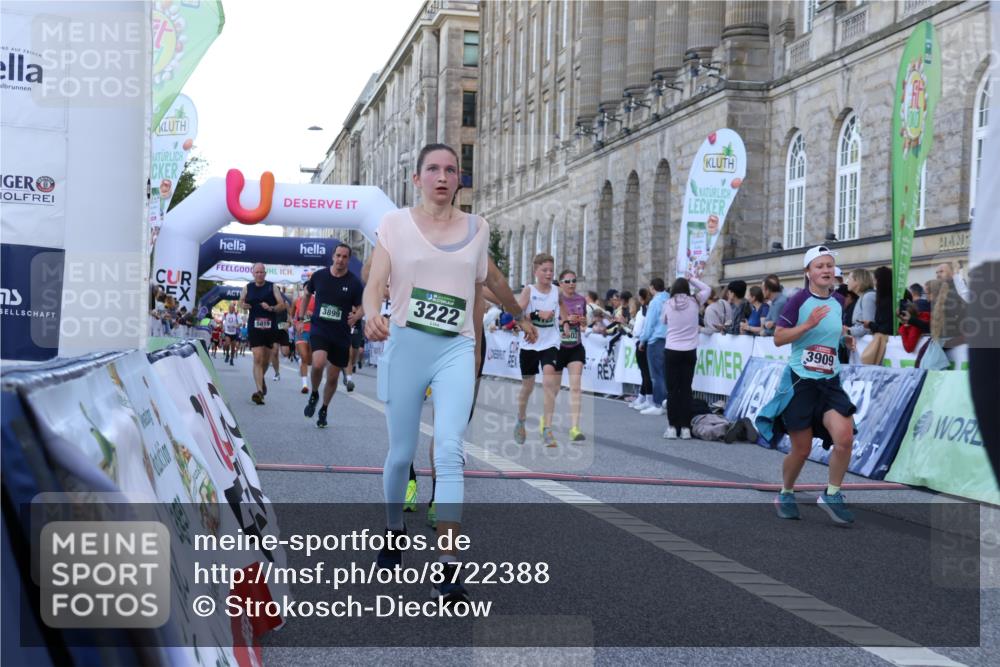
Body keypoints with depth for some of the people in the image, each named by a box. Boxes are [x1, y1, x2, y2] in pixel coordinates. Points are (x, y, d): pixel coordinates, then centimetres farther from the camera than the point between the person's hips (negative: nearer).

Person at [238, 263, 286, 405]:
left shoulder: (272, 287, 2)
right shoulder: (247, 288, 6)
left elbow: (282, 305, 0)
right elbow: (241, 302, 19)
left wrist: (271, 308, -19)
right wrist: (243, 306, -4)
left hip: (270, 327, 1)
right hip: (254, 327, -1)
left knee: (266, 358, 14)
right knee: (257, 358, -13)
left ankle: (261, 379, 44)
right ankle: (260, 390, -19)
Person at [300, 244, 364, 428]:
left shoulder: (354, 283, -5)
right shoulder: (319, 276, -1)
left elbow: (362, 307, 1)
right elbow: (306, 295, 17)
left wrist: (356, 316, -20)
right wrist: (300, 318, 13)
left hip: (341, 334, 1)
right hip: (319, 329, -1)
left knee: (333, 377, 10)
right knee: (318, 363, -27)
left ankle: (324, 410, 32)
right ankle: (314, 394, 3)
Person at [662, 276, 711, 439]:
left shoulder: (668, 304, -3)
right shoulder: (694, 302, -2)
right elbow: (707, 289, 15)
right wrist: (692, 279, 20)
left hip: (672, 351, -1)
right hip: (689, 351, 1)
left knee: (672, 389, 4)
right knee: (686, 389, 3)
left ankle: (672, 427, 2)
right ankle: (685, 428, 2)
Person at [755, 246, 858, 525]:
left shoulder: (839, 301, 7)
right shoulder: (799, 300, -10)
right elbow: (778, 338, -12)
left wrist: (845, 337, 10)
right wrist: (808, 324, -23)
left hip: (830, 382, 4)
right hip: (800, 381, -4)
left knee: (845, 438, -14)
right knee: (802, 449, 2)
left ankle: (831, 495, 5)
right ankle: (786, 494, 29)